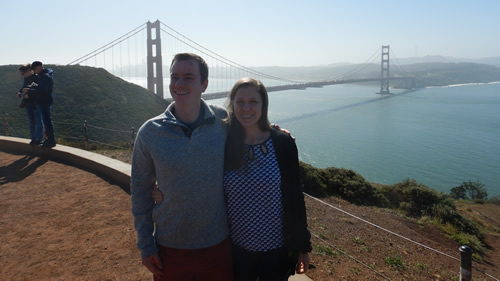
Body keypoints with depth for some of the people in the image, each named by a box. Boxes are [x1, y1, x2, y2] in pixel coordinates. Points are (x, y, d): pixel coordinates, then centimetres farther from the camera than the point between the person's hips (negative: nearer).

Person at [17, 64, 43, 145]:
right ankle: (33, 139, 15)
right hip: (28, 102, 7)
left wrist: (29, 95, -25)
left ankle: (39, 139, 8)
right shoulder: (26, 78, 10)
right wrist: (19, 92, 1)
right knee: (31, 121, 9)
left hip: (36, 102, -7)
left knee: (38, 121, 0)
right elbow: (23, 87, 21)